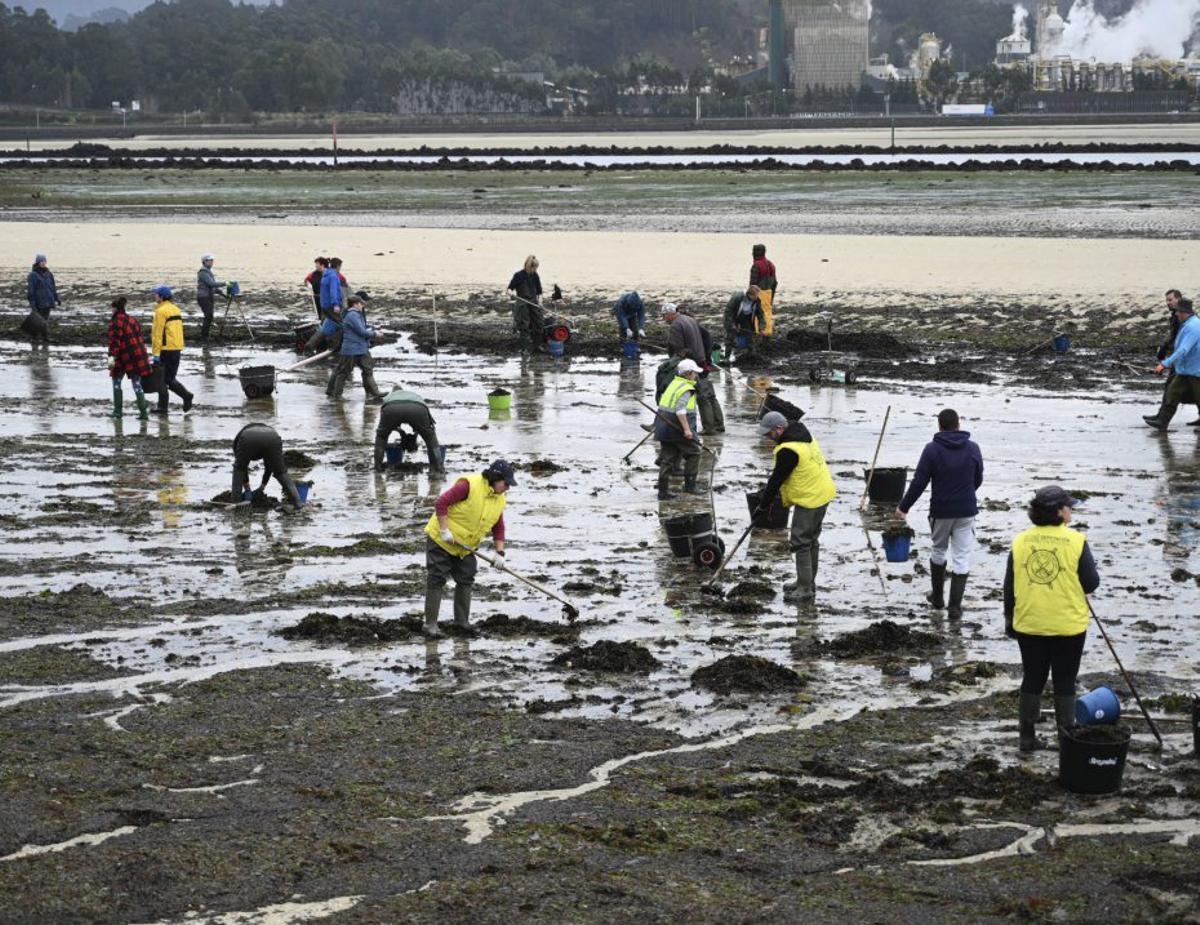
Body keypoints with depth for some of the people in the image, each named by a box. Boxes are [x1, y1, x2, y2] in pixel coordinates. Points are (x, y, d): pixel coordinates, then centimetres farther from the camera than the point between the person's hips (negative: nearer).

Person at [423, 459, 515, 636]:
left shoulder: (500, 500, 1)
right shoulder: (469, 485, -24)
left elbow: (498, 528, 9)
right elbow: (441, 503, -25)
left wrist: (499, 552, -2)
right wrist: (445, 530, -27)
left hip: (465, 548, 8)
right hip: (441, 541, -8)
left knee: (466, 581, 10)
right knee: (436, 580, -7)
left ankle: (462, 621, 22)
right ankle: (430, 624, -5)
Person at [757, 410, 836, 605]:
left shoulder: (788, 450, -24)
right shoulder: (804, 436, 9)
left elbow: (776, 479, -16)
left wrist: (764, 503, -5)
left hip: (809, 500, -10)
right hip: (823, 494, 10)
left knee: (800, 543, -5)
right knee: (811, 540, 19)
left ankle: (805, 591, -3)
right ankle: (807, 582, 30)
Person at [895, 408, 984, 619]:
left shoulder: (932, 449, -10)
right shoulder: (973, 449, -2)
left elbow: (919, 482, -10)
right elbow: (978, 480, 10)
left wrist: (904, 507, 2)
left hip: (940, 511, -1)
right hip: (966, 510, 1)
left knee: (938, 551, 21)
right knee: (962, 557, 3)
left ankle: (937, 597, 31)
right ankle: (955, 606, -2)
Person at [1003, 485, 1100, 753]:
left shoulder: (1020, 542, -1)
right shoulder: (1075, 542, -13)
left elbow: (1009, 586, 4)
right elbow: (1091, 583, -9)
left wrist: (1010, 618, 15)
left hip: (1029, 624, 3)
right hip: (1068, 625, -3)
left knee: (1032, 680, 14)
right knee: (1065, 682, 7)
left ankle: (1026, 737, 18)